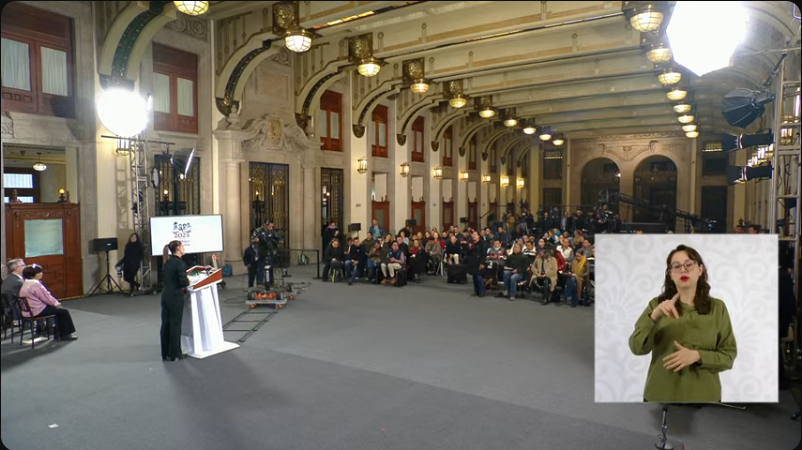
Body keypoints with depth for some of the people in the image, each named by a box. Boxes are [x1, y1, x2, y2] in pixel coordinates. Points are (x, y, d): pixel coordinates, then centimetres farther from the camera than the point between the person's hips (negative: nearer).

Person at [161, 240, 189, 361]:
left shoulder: (167, 262, 10)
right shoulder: (179, 262, -16)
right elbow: (183, 281, -23)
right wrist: (188, 282, -2)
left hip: (165, 295, 8)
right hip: (175, 297, -8)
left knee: (165, 324, 12)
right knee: (175, 325, 2)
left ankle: (165, 353, 21)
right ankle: (175, 354, 11)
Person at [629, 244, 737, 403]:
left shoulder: (717, 308, 1)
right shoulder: (657, 305, -2)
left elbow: (729, 354, 0)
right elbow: (637, 347, -11)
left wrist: (697, 356, -18)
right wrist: (654, 315, -26)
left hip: (703, 396, 1)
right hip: (661, 395, 0)